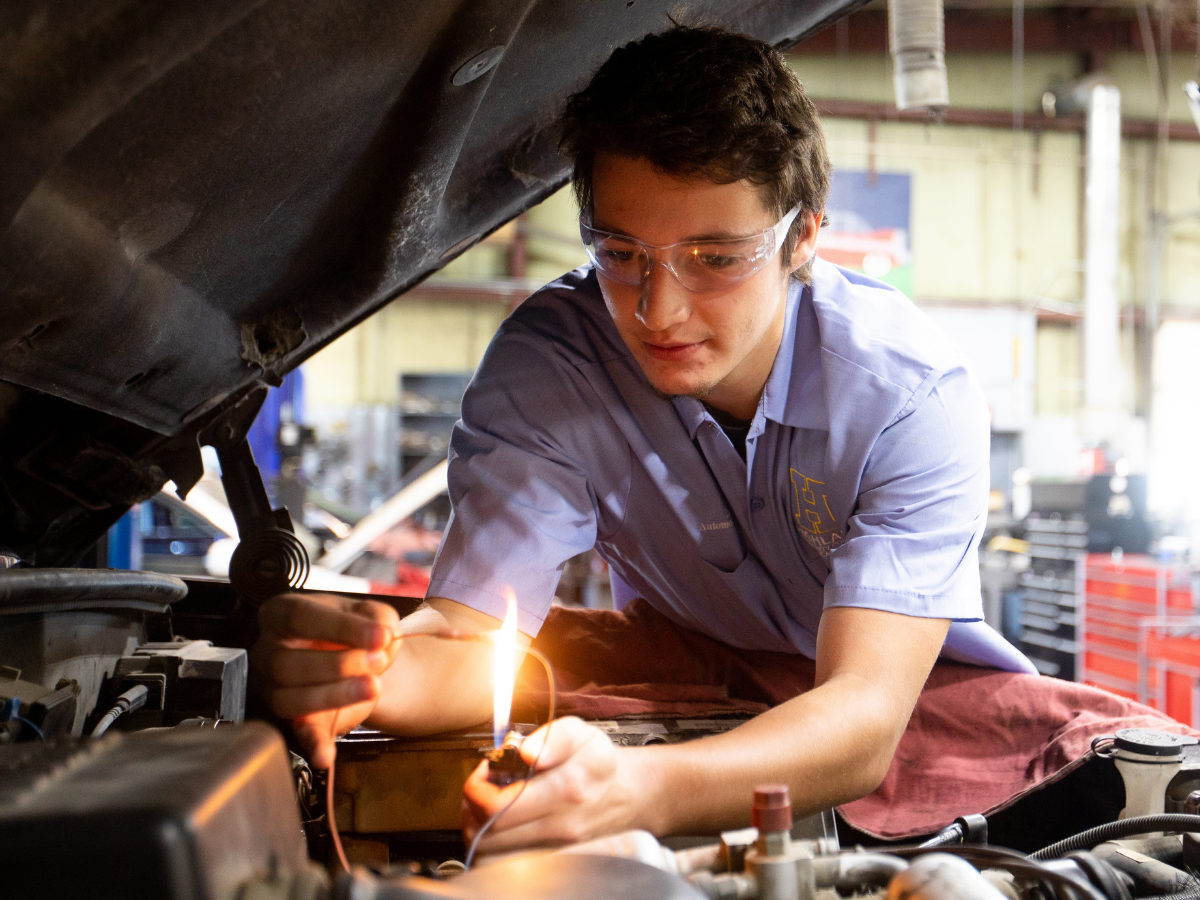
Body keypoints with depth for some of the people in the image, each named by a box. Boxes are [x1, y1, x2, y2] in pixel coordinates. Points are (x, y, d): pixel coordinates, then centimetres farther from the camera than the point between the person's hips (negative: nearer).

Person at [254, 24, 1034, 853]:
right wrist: (379, 672, -49)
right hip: (689, 717, 0)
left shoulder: (916, 394, -25)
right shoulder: (547, 367, -18)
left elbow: (865, 715, -36)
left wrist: (644, 792, -56)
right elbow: (471, 636, -23)